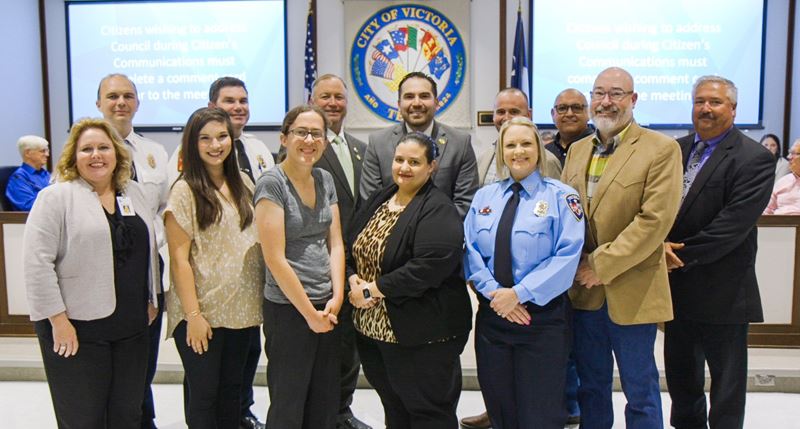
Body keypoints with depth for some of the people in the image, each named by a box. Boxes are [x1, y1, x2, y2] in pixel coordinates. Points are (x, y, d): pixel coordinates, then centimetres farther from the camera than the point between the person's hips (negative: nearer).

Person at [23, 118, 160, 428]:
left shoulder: (133, 192, 9)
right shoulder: (56, 197, -8)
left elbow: (149, 249, 15)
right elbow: (37, 263, -13)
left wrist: (151, 300, 12)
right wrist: (58, 320, -16)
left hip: (131, 326, 5)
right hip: (76, 326, -5)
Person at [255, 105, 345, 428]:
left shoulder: (325, 180, 7)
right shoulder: (271, 183, -12)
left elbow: (336, 243, 8)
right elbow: (275, 258, -16)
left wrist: (336, 298, -4)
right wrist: (309, 312, -12)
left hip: (328, 308, 6)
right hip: (288, 308, -6)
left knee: (325, 402, 14)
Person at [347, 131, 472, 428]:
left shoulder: (438, 211, -15)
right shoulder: (379, 199, 11)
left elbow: (429, 267, -27)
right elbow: (353, 247, 13)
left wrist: (373, 289, -20)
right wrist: (354, 281, -8)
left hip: (421, 335, -7)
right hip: (373, 328, 8)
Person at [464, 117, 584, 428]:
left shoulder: (561, 196, -2)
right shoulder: (484, 197, 10)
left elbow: (567, 255, -12)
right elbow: (470, 250, 3)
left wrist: (519, 293, -18)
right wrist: (493, 292, -13)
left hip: (543, 318, -3)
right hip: (492, 314, 4)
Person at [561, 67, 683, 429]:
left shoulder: (661, 149, -8)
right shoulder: (577, 150, 10)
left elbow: (655, 219, -16)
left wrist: (601, 265, -17)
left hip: (631, 292, -5)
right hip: (583, 290, 5)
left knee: (640, 389, 8)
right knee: (591, 385, 17)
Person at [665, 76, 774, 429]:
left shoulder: (755, 158, -10)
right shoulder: (676, 150, 7)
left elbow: (735, 223, -19)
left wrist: (683, 254, -17)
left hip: (722, 290, -5)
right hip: (677, 284, 6)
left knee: (727, 378, 10)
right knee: (680, 372, 20)